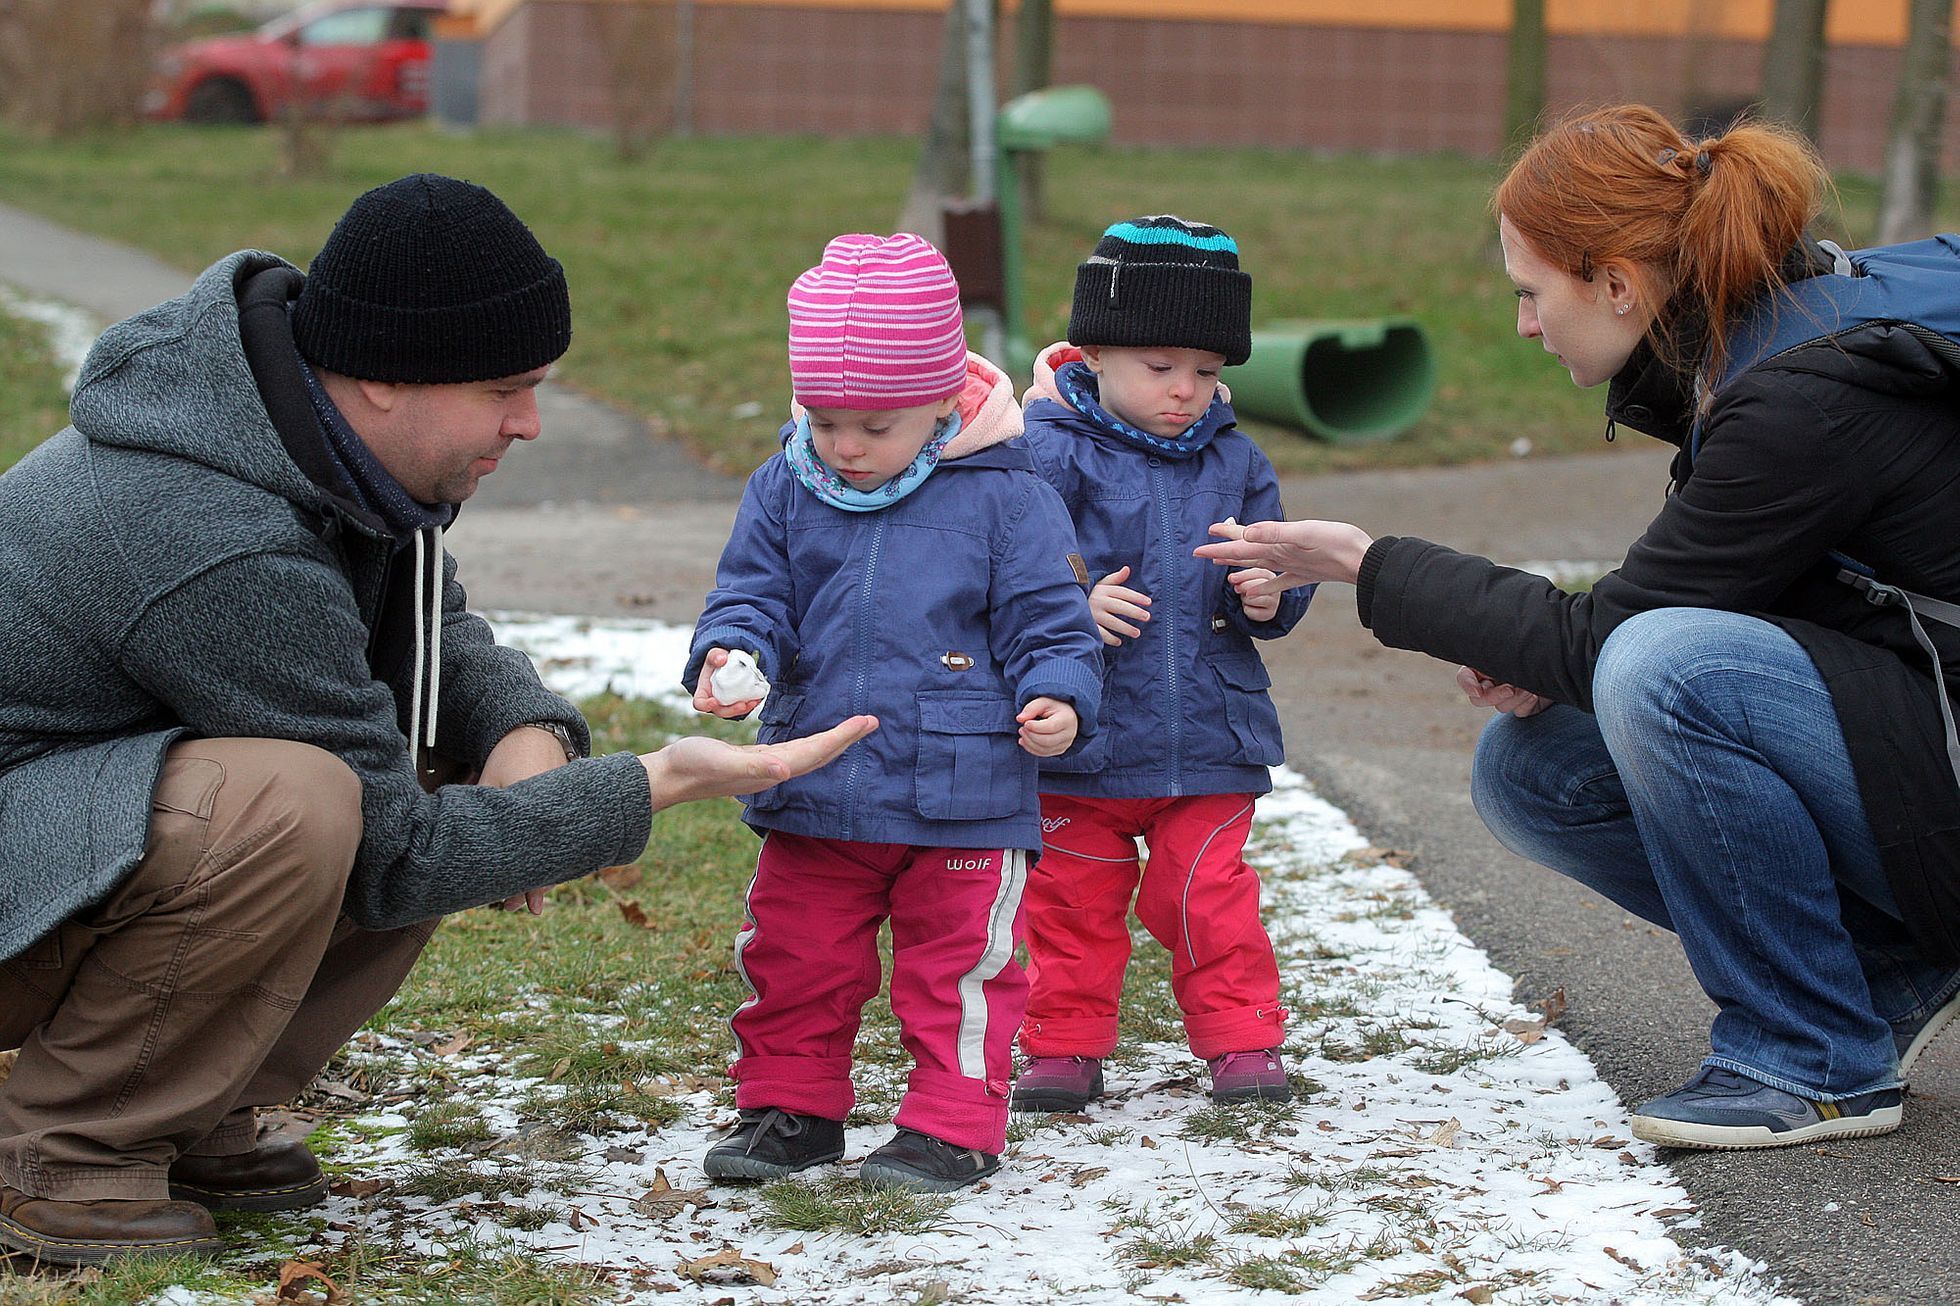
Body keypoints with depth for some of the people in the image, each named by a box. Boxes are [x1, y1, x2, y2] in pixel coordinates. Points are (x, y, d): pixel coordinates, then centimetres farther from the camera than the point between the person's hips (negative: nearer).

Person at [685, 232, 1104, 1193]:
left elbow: (1050, 620, -3)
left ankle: (954, 1125, 14)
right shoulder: (783, 493, 3)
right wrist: (729, 655, -18)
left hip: (963, 799, -4)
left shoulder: (1004, 499, -7)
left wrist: (1057, 698, -21)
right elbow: (752, 595, 3)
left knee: (958, 969, 3)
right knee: (793, 961, 13)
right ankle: (790, 1108, 28)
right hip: (814, 796, 4)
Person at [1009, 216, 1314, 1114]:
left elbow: (1275, 563, 13)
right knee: (1072, 902, 9)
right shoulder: (1052, 457, -8)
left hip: (1210, 735, 2)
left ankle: (1242, 1041, 16)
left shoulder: (1234, 463, 7)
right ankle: (1065, 1047, 21)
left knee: (1210, 898, 4)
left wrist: (1269, 595, -9)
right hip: (1084, 738, -2)